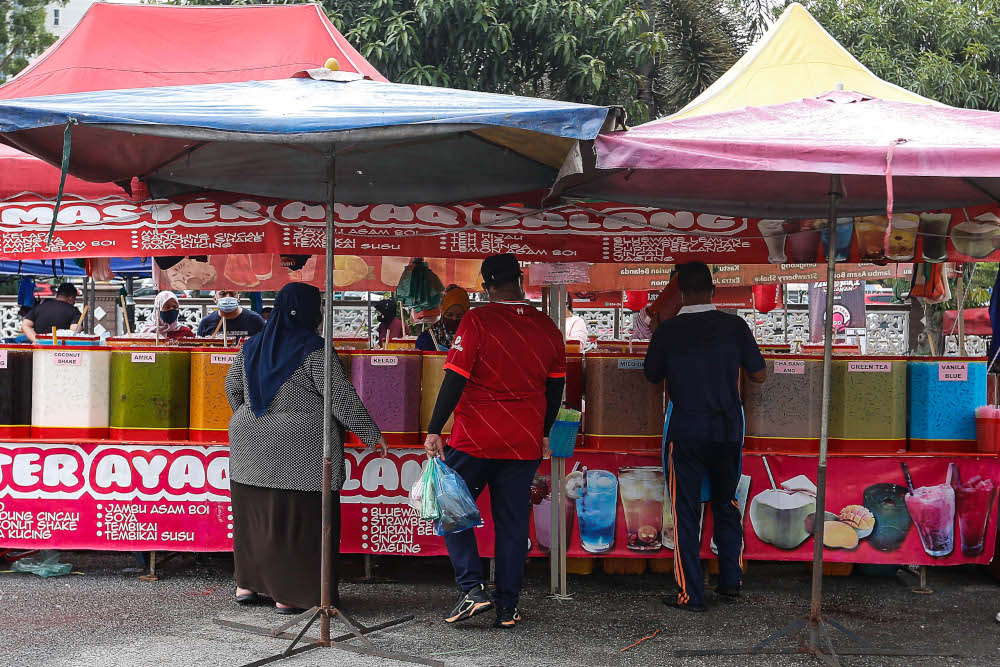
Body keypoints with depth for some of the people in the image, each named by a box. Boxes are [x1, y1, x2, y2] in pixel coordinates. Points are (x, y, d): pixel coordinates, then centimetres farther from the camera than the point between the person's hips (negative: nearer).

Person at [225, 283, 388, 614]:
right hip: (301, 453, -6)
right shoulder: (313, 351, -13)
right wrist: (371, 434, -4)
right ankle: (289, 595, 4)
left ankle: (247, 584, 23)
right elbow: (342, 398, -13)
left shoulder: (252, 347, 8)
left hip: (252, 447, 7)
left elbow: (232, 387, 19)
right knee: (295, 518, 0)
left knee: (254, 513, 15)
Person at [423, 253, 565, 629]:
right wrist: (543, 432, 25)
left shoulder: (477, 321, -10)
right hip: (525, 443, 4)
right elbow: (555, 386, 13)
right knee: (513, 523, 9)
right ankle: (507, 608, 11)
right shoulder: (547, 328, 4)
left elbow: (455, 379, -14)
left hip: (475, 441, -4)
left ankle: (473, 589, -1)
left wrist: (434, 430, -10)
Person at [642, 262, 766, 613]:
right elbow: (759, 375, 1)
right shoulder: (734, 325, -4)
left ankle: (691, 594, 5)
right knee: (726, 504, 19)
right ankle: (731, 581, 23)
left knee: (686, 511, 4)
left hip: (686, 430, -2)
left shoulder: (667, 330, -7)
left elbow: (652, 376, 6)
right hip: (728, 428, 2)